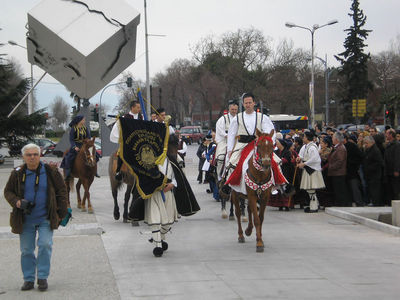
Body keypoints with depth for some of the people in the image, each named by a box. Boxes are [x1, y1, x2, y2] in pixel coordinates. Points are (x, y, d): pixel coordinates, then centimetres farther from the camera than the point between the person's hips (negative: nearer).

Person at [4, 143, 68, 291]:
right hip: (25, 220, 2)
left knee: (45, 245, -11)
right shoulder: (17, 174, 1)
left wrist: (61, 212, 2)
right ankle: (29, 279, 17)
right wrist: (17, 202, -11)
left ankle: (42, 277, 1)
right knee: (26, 250, 6)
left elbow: (61, 191, 5)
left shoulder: (50, 172, -2)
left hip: (46, 218, -1)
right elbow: (8, 191, 10)